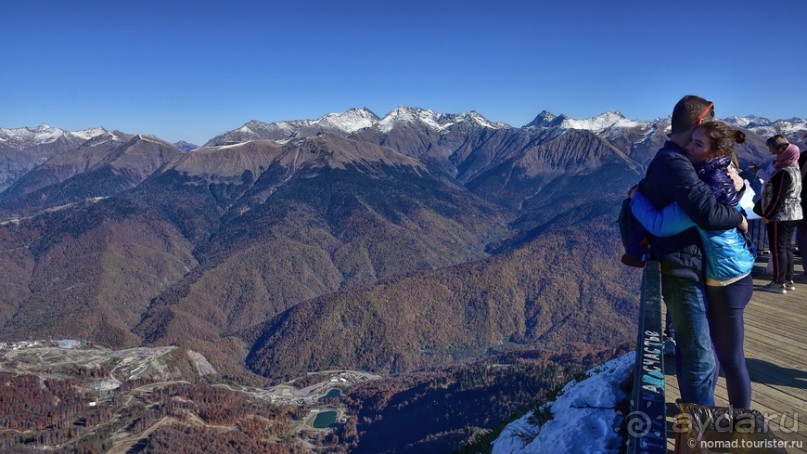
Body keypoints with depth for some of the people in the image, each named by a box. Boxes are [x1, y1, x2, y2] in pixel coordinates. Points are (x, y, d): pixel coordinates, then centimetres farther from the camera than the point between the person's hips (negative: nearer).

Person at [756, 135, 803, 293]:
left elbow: (778, 198, -21)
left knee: (778, 248, -3)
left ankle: (779, 283, 1)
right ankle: (788, 281, 20)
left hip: (780, 216, -9)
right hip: (793, 214, 10)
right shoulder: (795, 169, 11)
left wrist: (767, 215, -14)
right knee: (787, 247, 14)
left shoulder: (783, 172, -19)